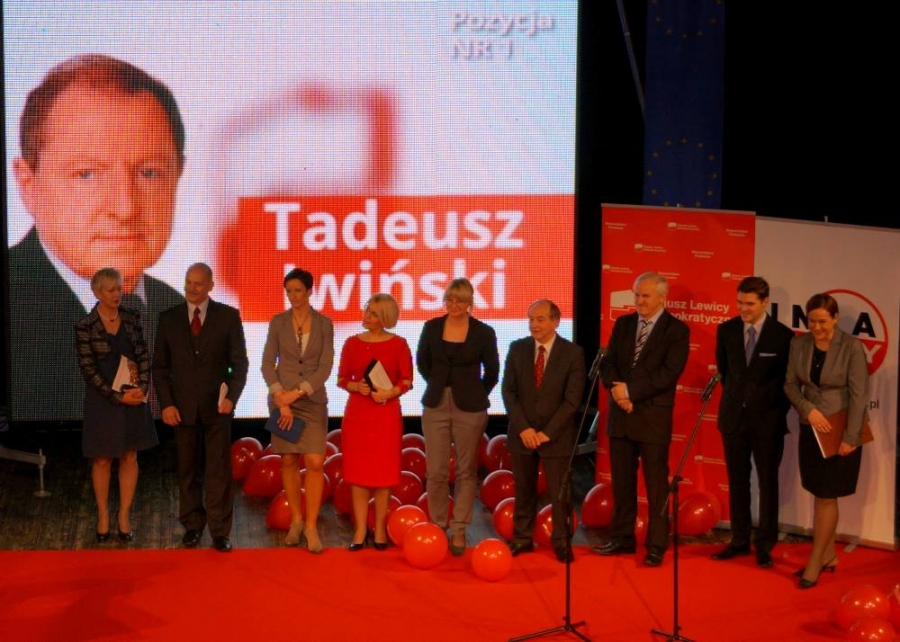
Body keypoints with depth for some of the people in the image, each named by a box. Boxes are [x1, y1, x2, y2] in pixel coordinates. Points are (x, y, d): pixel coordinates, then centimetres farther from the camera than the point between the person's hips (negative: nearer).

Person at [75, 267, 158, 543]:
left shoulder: (131, 318, 1)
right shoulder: (84, 326, -9)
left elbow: (143, 355, 3)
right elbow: (88, 369, -10)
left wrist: (142, 388, -11)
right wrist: (116, 396, -14)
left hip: (133, 397, 3)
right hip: (102, 400, -3)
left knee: (129, 457, 6)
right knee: (102, 459, 7)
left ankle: (124, 516, 15)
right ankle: (103, 516, 19)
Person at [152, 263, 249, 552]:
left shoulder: (228, 316, 0)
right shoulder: (169, 318, 5)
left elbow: (239, 363, 1)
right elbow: (160, 366, 6)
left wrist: (231, 397, -12)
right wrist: (166, 403, -3)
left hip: (217, 406, -2)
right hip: (183, 406, 2)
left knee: (219, 471, -1)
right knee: (188, 470, 9)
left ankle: (220, 531, 4)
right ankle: (192, 526, 20)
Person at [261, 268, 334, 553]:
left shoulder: (323, 323, 1)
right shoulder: (277, 322, 2)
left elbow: (326, 366, -5)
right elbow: (267, 362, -1)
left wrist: (297, 392, -14)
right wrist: (280, 397, -12)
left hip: (312, 400, -1)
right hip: (282, 398, 1)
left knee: (315, 463, -10)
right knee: (288, 461, 4)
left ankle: (311, 526, -3)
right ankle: (296, 520, 16)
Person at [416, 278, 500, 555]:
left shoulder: (484, 332, -5)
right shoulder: (432, 327, 1)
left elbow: (492, 371, 6)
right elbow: (422, 362, 15)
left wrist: (475, 395, 10)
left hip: (469, 408, -1)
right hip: (436, 406, 2)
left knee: (466, 471, 5)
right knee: (436, 471, 1)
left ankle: (459, 530, 14)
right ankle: (437, 527, 15)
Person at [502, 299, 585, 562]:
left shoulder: (573, 353, -7)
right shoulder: (517, 349, 1)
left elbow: (572, 399, -9)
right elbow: (508, 391, 0)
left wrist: (548, 432, -14)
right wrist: (523, 428, -10)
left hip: (557, 435, -2)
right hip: (522, 433, 2)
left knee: (560, 491, 3)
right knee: (523, 489, 9)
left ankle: (561, 541, 17)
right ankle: (522, 538, 21)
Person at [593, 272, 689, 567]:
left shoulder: (676, 330, -6)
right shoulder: (623, 324, 10)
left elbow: (669, 373, -16)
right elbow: (608, 364, 8)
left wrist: (631, 390, -17)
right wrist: (616, 389, -11)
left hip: (653, 417, -5)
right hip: (620, 414, 5)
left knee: (656, 484, 1)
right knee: (621, 481, 11)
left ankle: (656, 546, 8)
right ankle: (622, 538, 21)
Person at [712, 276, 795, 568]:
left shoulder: (782, 335, -9)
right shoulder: (726, 330, 1)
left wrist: (778, 410, -1)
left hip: (767, 420, -3)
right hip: (734, 416, 3)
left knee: (767, 484, 6)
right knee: (737, 482, 9)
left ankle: (765, 545, 14)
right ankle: (739, 541, 19)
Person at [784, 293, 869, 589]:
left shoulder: (852, 347, -14)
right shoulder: (799, 344, -1)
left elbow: (858, 394, -14)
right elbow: (790, 384, 5)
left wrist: (850, 438, -17)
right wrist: (808, 409, -14)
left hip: (840, 431, -5)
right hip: (811, 429, 5)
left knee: (827, 496, -1)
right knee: (819, 494, 11)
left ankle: (815, 562, 7)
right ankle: (828, 555, 24)